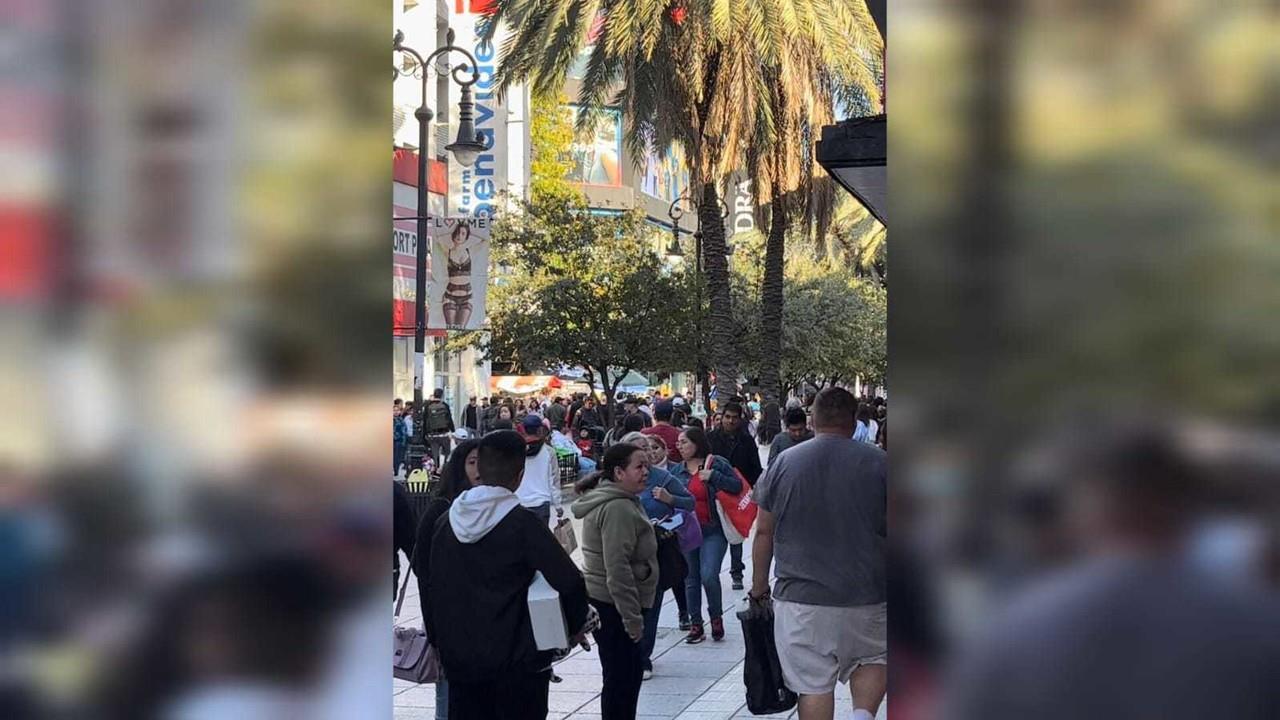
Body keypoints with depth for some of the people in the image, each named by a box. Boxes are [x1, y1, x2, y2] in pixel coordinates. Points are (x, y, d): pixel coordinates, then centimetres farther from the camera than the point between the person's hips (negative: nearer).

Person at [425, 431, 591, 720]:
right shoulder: (522, 523, -15)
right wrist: (575, 626, 1)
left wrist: (440, 642, 21)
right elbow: (569, 582, -17)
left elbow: (433, 588, 10)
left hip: (459, 660, 5)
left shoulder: (446, 523, 2)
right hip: (517, 663, -5)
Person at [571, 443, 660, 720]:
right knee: (623, 677, -5)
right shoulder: (618, 508, -20)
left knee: (629, 672, 18)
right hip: (614, 606, -11)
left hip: (603, 601, 11)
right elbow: (618, 569, -25)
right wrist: (633, 619, -22)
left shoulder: (615, 500, 14)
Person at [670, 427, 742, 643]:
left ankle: (716, 617, 8)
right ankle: (695, 624, 17)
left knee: (709, 575, -15)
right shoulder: (677, 470, 9)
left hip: (713, 530, -4)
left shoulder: (717, 464, -3)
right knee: (691, 579, 8)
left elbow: (737, 486, -9)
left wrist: (714, 476, -17)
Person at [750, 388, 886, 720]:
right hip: (867, 594, 0)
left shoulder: (783, 463, 2)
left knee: (813, 685, 6)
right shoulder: (878, 462, -1)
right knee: (873, 660, 21)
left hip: (800, 597, 0)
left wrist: (759, 587, 15)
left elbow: (764, 532, 5)